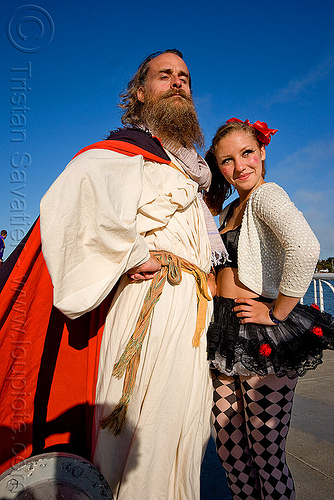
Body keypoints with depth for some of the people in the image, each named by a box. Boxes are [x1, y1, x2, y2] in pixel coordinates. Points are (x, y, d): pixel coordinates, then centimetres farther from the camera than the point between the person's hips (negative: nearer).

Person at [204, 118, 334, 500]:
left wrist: (277, 313, -22)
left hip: (264, 339, -8)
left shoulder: (267, 194, -11)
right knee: (229, 445, 15)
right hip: (226, 334, 8)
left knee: (266, 454, 6)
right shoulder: (229, 209, 15)